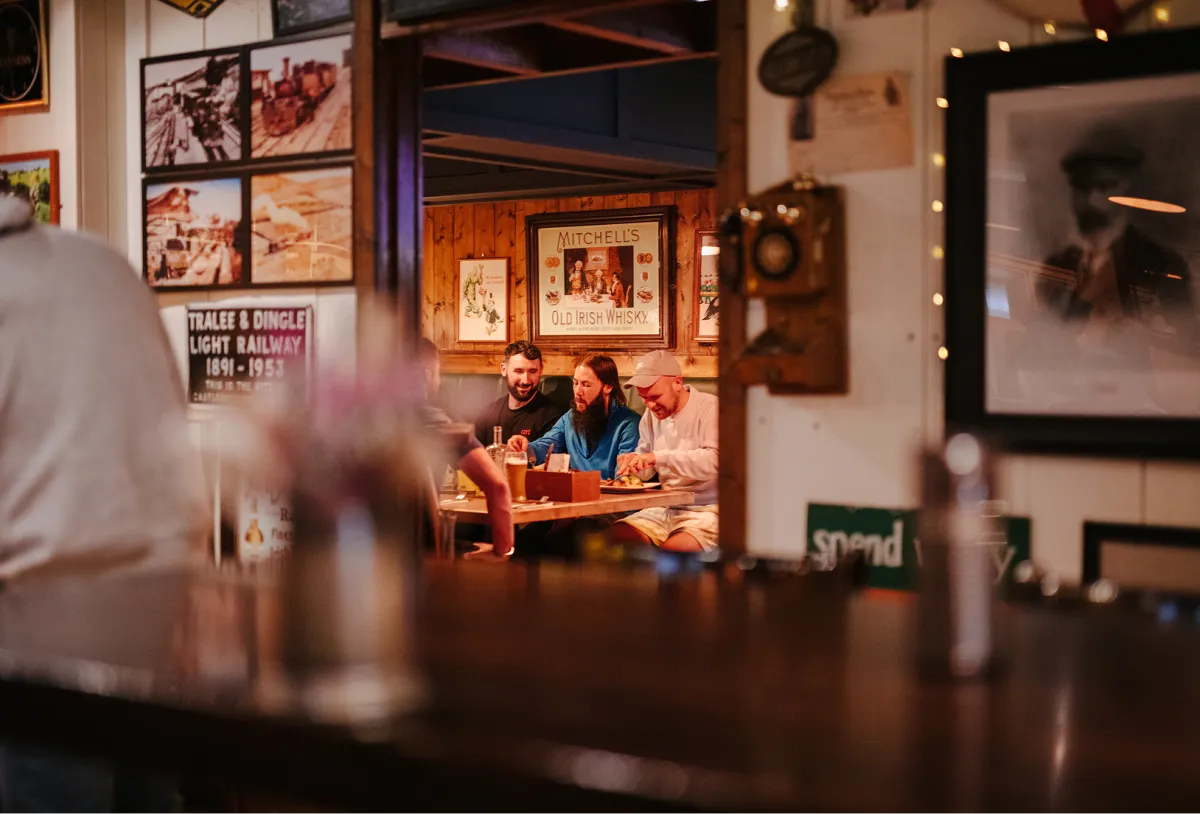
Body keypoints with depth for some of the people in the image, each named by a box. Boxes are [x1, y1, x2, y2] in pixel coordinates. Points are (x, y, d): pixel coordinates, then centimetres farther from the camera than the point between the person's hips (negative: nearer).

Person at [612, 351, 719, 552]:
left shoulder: (710, 408, -9)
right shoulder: (652, 415, 14)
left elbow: (714, 461, -25)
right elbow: (646, 472, 19)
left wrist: (659, 457, -27)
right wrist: (633, 461, -5)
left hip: (704, 511, -7)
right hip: (664, 510, 7)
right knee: (613, 537, -14)